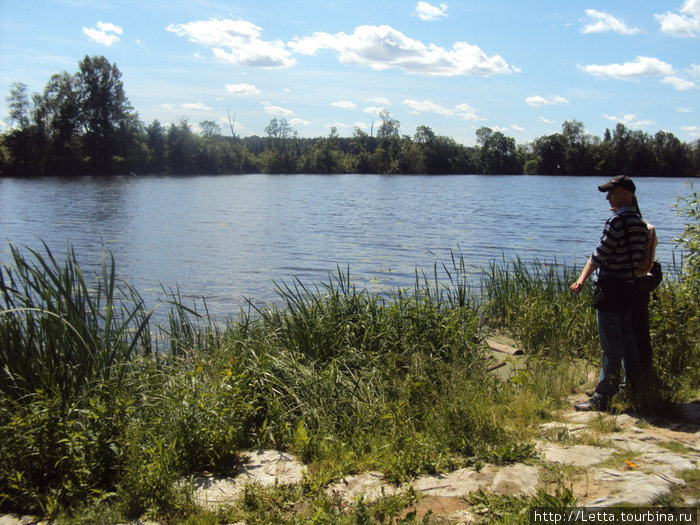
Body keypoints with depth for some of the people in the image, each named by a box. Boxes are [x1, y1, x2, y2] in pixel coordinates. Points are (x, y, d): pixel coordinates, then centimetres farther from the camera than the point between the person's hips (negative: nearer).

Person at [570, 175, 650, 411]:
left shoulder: (617, 221, -16)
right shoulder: (640, 223, 10)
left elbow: (600, 255, -18)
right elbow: (641, 257, 13)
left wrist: (581, 280, -15)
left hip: (612, 286, -8)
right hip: (631, 287, 8)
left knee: (610, 345, -5)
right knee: (627, 340, 18)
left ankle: (603, 397, 0)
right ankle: (634, 389, 28)